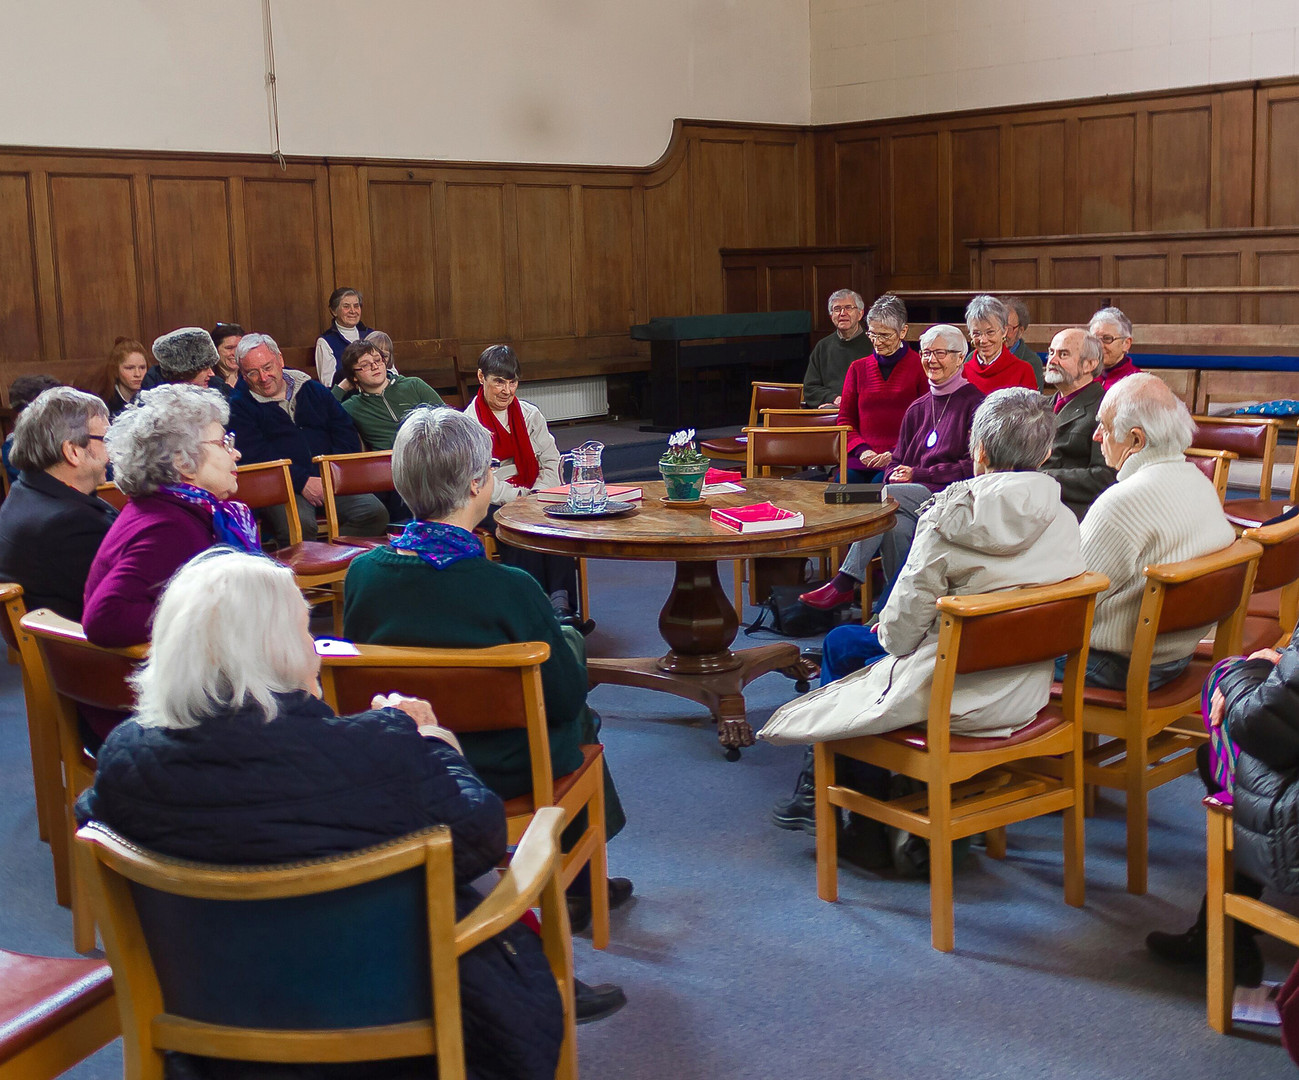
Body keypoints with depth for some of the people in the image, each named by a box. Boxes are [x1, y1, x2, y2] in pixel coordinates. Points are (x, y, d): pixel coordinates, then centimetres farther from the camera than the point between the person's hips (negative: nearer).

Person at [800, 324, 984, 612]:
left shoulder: (974, 403, 2)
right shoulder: (917, 409, 22)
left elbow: (974, 466, -7)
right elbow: (898, 461, 22)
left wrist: (917, 474, -10)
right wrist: (894, 475, -4)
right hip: (914, 496, 5)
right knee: (896, 524, -31)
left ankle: (844, 583, -24)